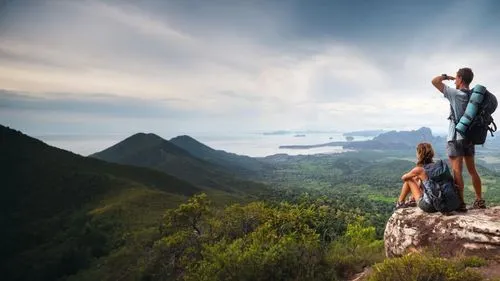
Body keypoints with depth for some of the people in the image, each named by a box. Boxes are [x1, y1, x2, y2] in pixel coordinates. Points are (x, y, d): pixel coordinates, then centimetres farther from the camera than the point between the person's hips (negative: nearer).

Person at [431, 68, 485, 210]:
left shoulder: (456, 94, -12)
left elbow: (435, 81, -10)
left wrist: (446, 76, 8)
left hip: (456, 138, -7)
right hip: (469, 137, 7)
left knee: (457, 171, -6)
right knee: (472, 170, 15)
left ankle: (461, 203, -5)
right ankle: (479, 201, 22)